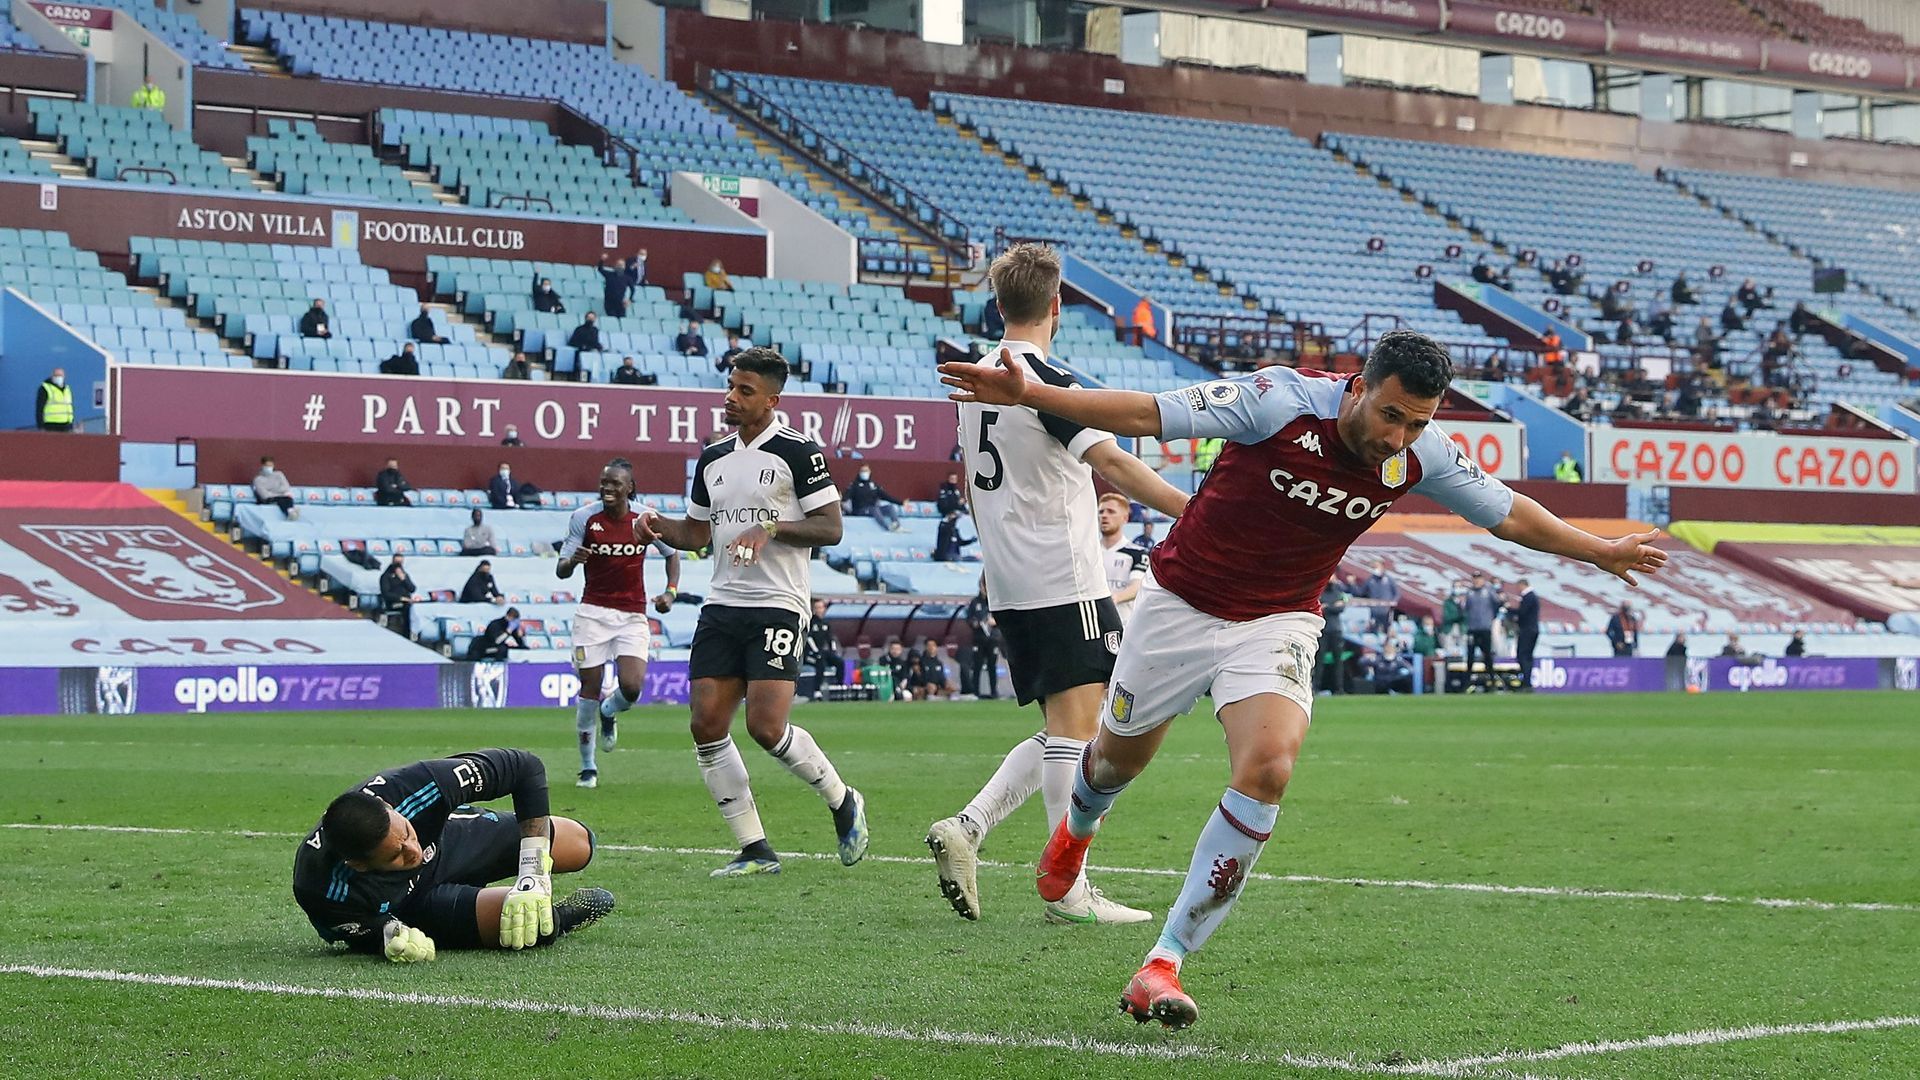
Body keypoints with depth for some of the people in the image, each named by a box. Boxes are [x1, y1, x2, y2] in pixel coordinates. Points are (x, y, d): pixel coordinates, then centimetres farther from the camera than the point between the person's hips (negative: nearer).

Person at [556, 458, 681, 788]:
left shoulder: (645, 519, -2)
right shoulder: (584, 518, -4)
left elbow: (672, 553, 15)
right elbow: (561, 571, -4)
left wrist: (671, 592, 0)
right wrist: (573, 560, -27)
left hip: (634, 616, 1)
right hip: (593, 612, -1)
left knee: (632, 687, -15)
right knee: (590, 687, -3)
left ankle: (608, 713, 24)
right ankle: (588, 767, 11)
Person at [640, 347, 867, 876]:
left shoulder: (797, 452, -5)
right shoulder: (712, 459, 14)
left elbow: (831, 528, -7)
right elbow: (696, 533, 23)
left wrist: (773, 528, -21)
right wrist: (659, 527, 3)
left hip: (777, 607, -7)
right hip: (721, 607, 7)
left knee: (767, 727, -16)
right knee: (707, 726, -5)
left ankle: (843, 801, 11)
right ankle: (755, 849, 3)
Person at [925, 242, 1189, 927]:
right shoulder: (1048, 383, -13)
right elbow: (1111, 463, -25)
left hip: (1010, 584, 9)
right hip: (1065, 580, -9)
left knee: (1061, 732, 13)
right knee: (1074, 725, -7)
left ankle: (966, 828, -1)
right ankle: (1068, 891, -9)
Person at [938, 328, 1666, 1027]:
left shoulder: (1422, 457, -13)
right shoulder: (1281, 400, -26)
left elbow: (1508, 514, 4)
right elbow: (1148, 414, -24)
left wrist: (1599, 551, 9)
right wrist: (1026, 395, -30)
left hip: (1277, 623, 1)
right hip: (1183, 602, -1)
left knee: (1267, 770, -24)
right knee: (1119, 755, 17)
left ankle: (1164, 965, -19)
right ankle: (1077, 828, 59)